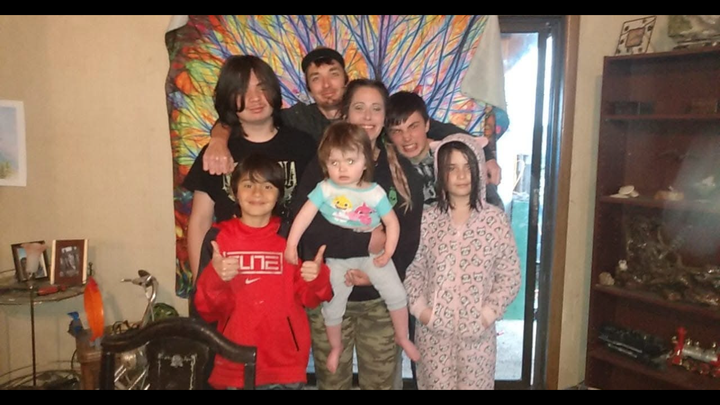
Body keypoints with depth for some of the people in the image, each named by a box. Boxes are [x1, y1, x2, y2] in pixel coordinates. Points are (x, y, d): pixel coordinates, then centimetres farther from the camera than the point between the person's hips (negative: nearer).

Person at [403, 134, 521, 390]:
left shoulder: (495, 219, -4)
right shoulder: (427, 220, -2)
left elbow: (510, 275, -2)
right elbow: (412, 270, 2)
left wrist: (489, 313, -10)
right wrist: (420, 308, -9)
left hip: (478, 331, 0)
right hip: (433, 331, 1)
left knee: (476, 384, 12)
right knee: (436, 384, 13)